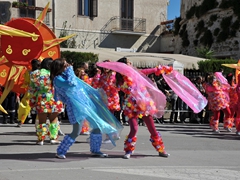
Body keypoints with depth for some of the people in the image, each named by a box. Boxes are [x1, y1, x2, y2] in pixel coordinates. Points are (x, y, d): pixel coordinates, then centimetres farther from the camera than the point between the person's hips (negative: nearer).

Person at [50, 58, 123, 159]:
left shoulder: (67, 75, 16)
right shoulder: (57, 79, -10)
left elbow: (84, 86, 24)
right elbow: (71, 84, -27)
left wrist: (96, 93, 28)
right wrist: (70, 70, -13)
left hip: (85, 103, 9)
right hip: (75, 107, -9)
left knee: (97, 125, 11)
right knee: (76, 132, -11)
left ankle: (95, 150, 26)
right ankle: (60, 152, 5)